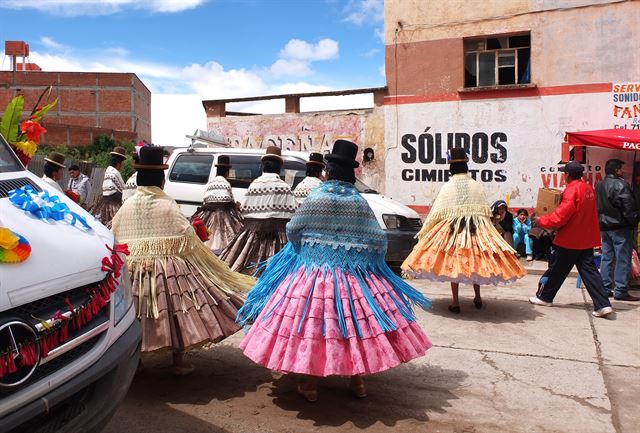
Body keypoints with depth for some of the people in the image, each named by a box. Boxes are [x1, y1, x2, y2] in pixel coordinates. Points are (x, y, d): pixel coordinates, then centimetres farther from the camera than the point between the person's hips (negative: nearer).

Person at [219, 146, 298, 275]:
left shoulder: (253, 185, 4)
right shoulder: (284, 187, -7)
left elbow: (245, 211, 7)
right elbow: (293, 213, -9)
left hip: (253, 229, 4)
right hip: (277, 230, -4)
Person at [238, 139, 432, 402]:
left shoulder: (317, 196, -5)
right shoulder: (360, 201, 2)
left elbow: (292, 230, 2)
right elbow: (378, 240, 1)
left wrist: (309, 243, 22)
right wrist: (367, 257, 20)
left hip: (314, 268, -2)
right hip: (354, 272, 3)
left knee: (313, 318, 5)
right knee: (356, 319, 11)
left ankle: (310, 385, 15)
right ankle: (358, 381, 23)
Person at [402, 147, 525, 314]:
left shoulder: (447, 187, -3)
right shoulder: (477, 186, 3)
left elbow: (436, 213, -3)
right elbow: (486, 211, 5)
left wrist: (424, 233, 7)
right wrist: (486, 230, 19)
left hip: (452, 229, -2)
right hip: (477, 229, 2)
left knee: (453, 263, 5)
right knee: (475, 262, 14)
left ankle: (455, 302, 6)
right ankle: (478, 298, 27)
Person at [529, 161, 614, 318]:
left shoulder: (572, 190, -18)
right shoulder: (589, 188, 9)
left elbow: (559, 217, -22)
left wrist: (541, 221, -8)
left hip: (569, 240, -7)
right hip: (586, 240, 7)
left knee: (556, 269, 7)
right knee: (589, 270, 7)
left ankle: (544, 297, 22)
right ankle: (603, 305, 1)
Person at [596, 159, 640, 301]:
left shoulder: (599, 186, 12)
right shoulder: (620, 184, -14)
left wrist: (602, 222, 18)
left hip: (604, 227, 8)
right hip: (620, 227, -8)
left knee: (607, 258, 12)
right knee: (623, 259, -3)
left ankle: (605, 288, 15)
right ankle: (621, 291, -2)